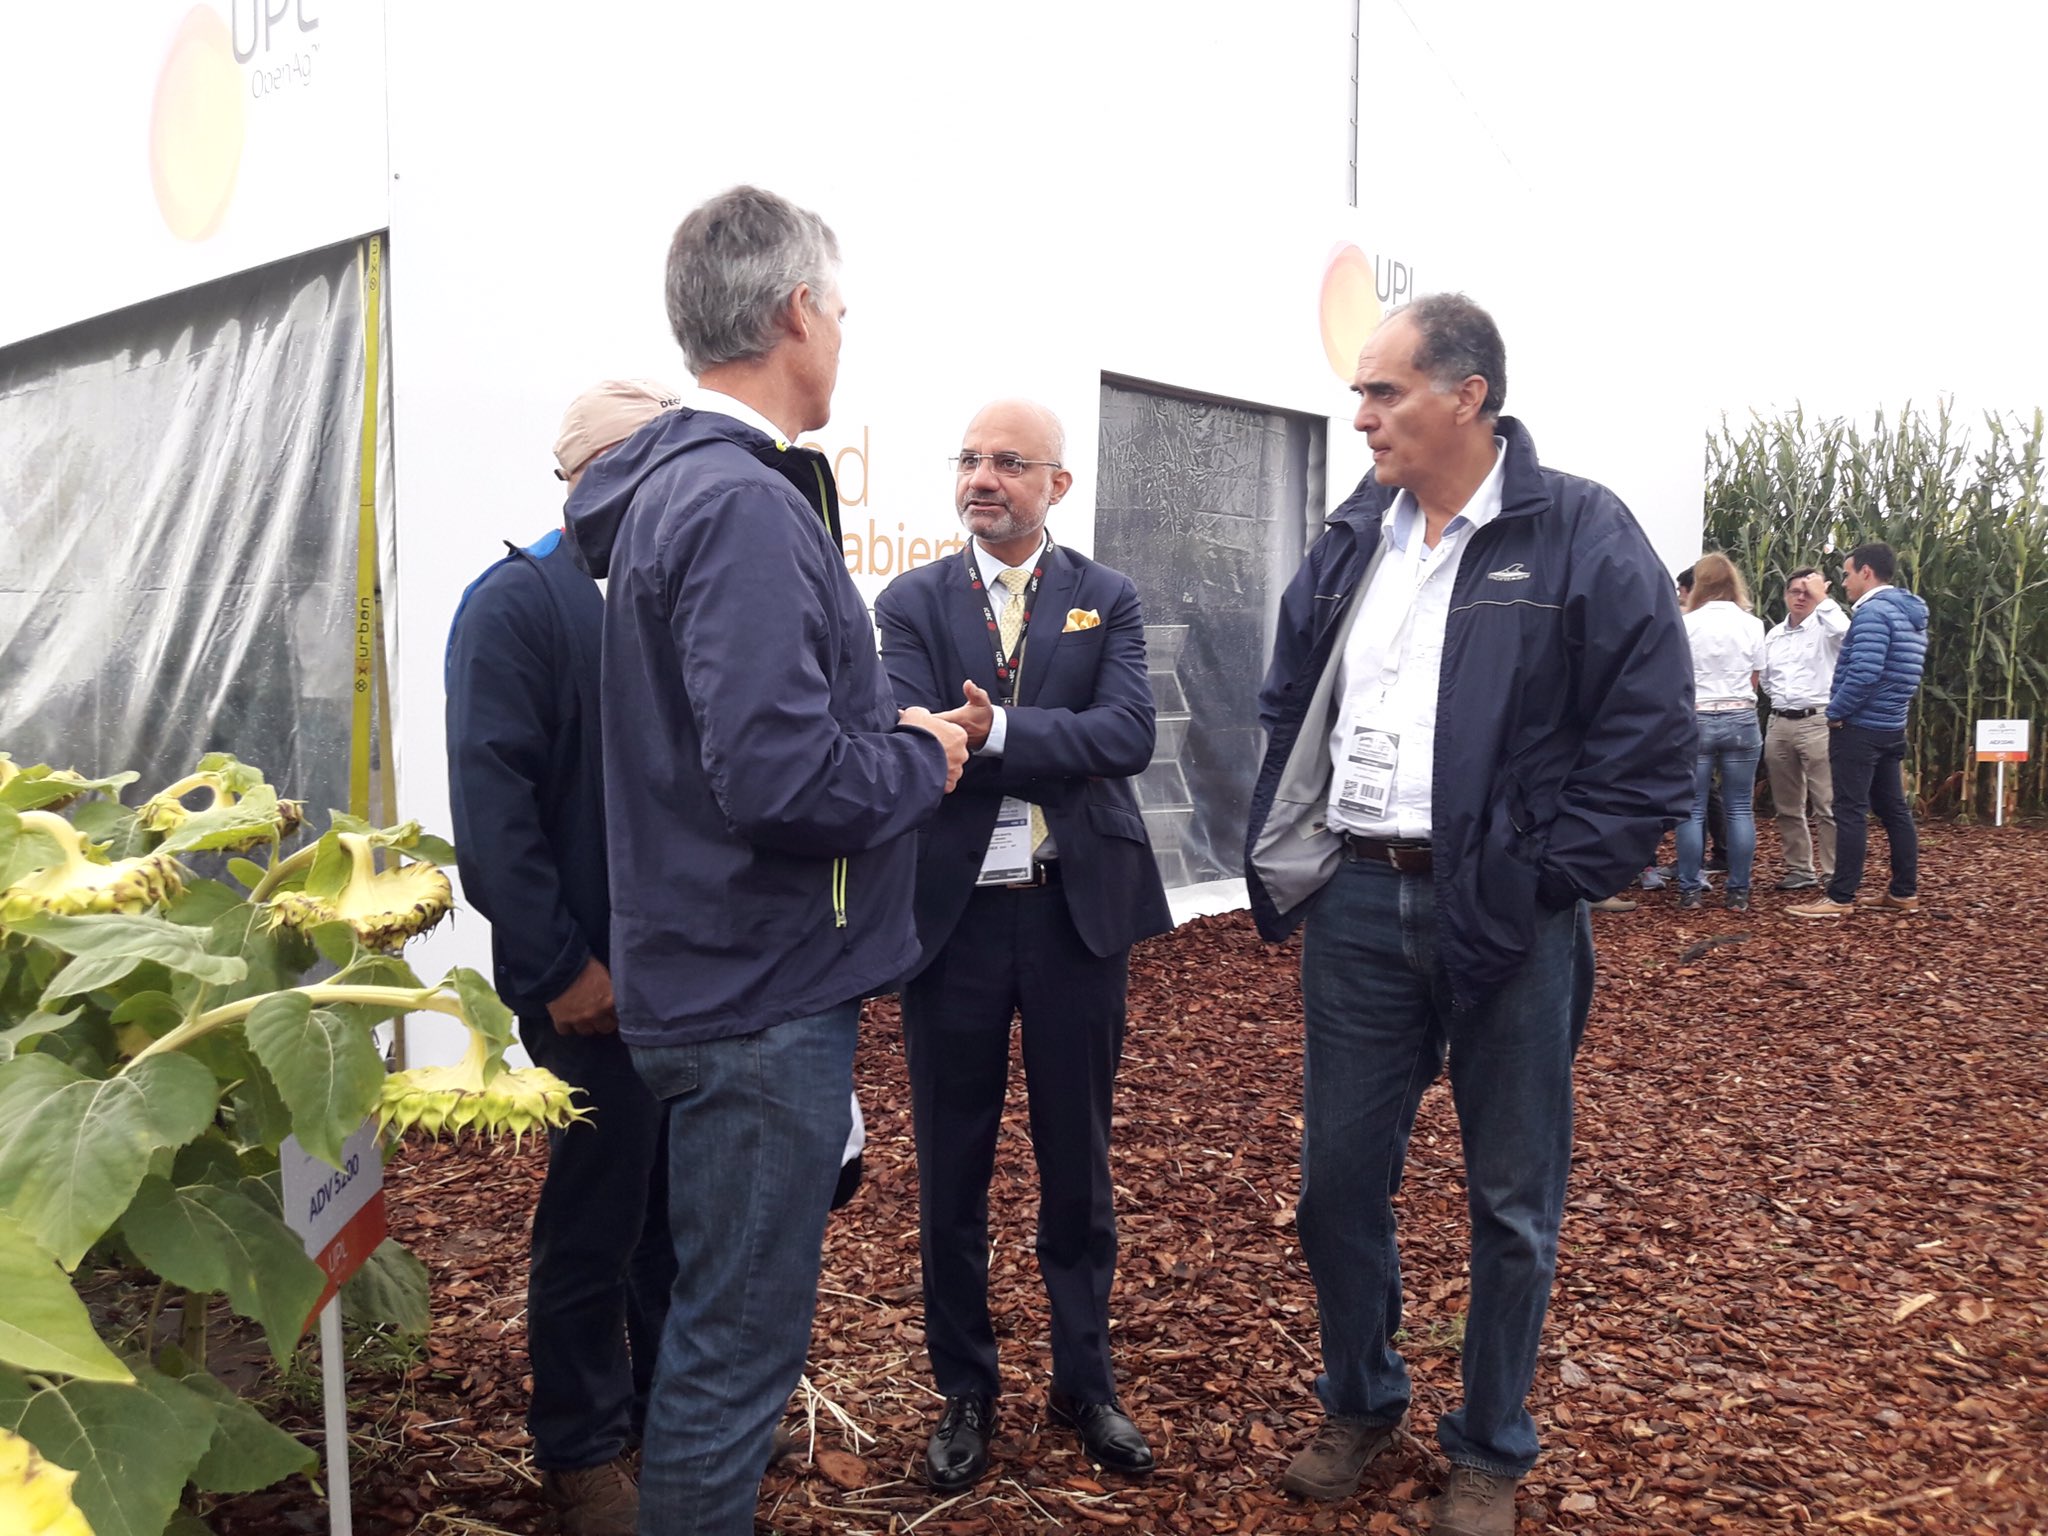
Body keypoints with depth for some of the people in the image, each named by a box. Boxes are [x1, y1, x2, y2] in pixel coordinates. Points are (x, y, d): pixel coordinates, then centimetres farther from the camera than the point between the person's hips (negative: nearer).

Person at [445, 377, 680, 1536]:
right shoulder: (521, 599, -9)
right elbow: (492, 797, -16)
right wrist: (557, 967, -17)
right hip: (600, 974, -6)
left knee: (683, 1202, 16)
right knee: (597, 1215, 7)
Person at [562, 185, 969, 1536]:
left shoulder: (672, 487, 11)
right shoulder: (744, 505, -20)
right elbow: (783, 776, -29)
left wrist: (890, 731, 8)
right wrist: (923, 761, -12)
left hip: (720, 974, 10)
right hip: (764, 996, -10)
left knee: (729, 1312, 24)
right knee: (739, 1336, 6)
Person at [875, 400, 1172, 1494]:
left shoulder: (1107, 601, 4)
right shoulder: (913, 603, 3)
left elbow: (1129, 735, -12)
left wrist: (994, 733, -22)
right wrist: (1055, 753, -19)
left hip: (1076, 914, 0)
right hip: (951, 915, 0)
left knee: (1077, 1165, 13)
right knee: (950, 1170, 11)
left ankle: (1086, 1381, 32)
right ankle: (965, 1392, 30)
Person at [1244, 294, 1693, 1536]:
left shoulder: (1583, 537, -7)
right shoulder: (1351, 543, 9)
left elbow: (1654, 742, -9)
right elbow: (1289, 710, 17)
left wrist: (1547, 881, -13)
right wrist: (1282, 860, 8)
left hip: (1503, 914, -4)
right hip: (1355, 899, 5)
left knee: (1513, 1201, 10)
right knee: (1340, 1175, 13)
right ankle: (1362, 1403, 36)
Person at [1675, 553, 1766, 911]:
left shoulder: (1686, 624, -6)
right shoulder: (1752, 624, -1)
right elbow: (1754, 679, 5)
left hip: (1696, 720, -1)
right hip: (1741, 720, 2)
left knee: (1692, 809, 4)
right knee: (1740, 808, 6)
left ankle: (1690, 890, 5)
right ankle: (1738, 892, 7)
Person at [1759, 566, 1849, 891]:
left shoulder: (1824, 628, -2)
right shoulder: (1774, 635, 16)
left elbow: (1848, 633, -27)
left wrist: (1822, 598, -17)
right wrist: (1782, 700, 10)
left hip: (1817, 722, -6)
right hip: (1780, 723, 6)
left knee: (1827, 805, -6)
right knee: (1787, 806, 10)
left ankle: (1834, 873, -2)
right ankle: (1800, 869, 19)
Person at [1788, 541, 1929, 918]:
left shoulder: (1873, 612, -17)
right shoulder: (1910, 613, 15)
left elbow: (1864, 674, -27)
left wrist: (1835, 712, -14)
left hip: (1859, 727, -10)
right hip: (1890, 727, 10)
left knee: (1851, 812, -7)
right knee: (1893, 809, 13)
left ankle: (1840, 898, -5)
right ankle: (1904, 892, 18)